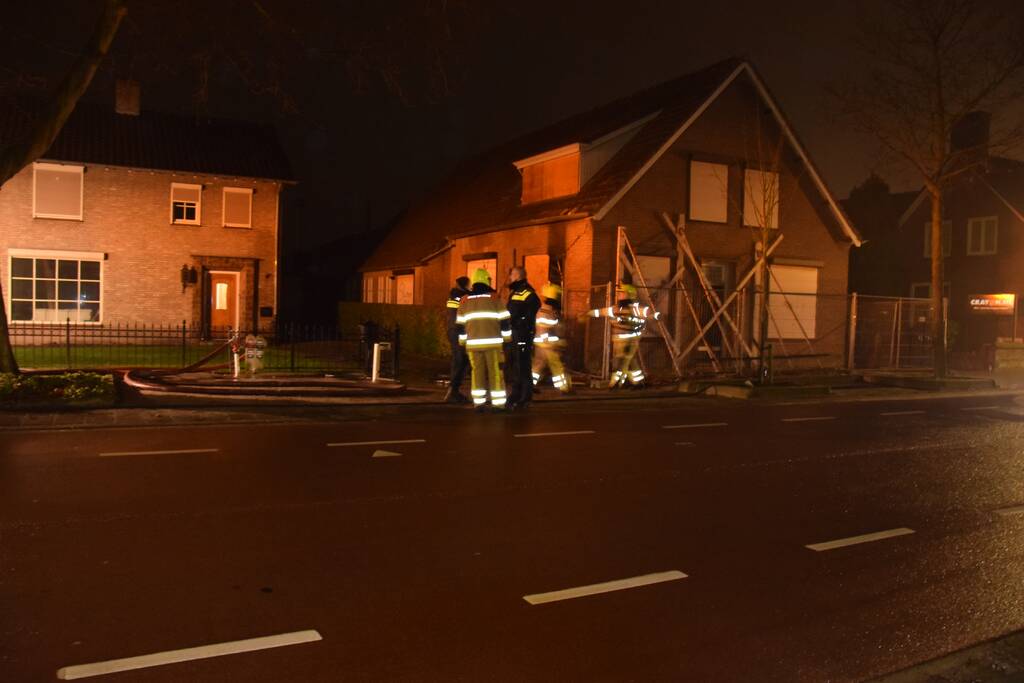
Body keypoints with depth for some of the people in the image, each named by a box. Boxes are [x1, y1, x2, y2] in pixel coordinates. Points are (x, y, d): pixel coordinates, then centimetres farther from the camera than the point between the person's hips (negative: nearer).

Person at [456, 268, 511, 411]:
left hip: (473, 343, 3)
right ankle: (498, 403, 0)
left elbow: (460, 324, 12)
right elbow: (504, 320, 0)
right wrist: (507, 339, 9)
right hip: (492, 342, -3)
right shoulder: (494, 297, -1)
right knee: (495, 372, 1)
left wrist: (463, 342, 21)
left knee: (477, 372, 8)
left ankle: (479, 402, 6)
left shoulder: (465, 300, 9)